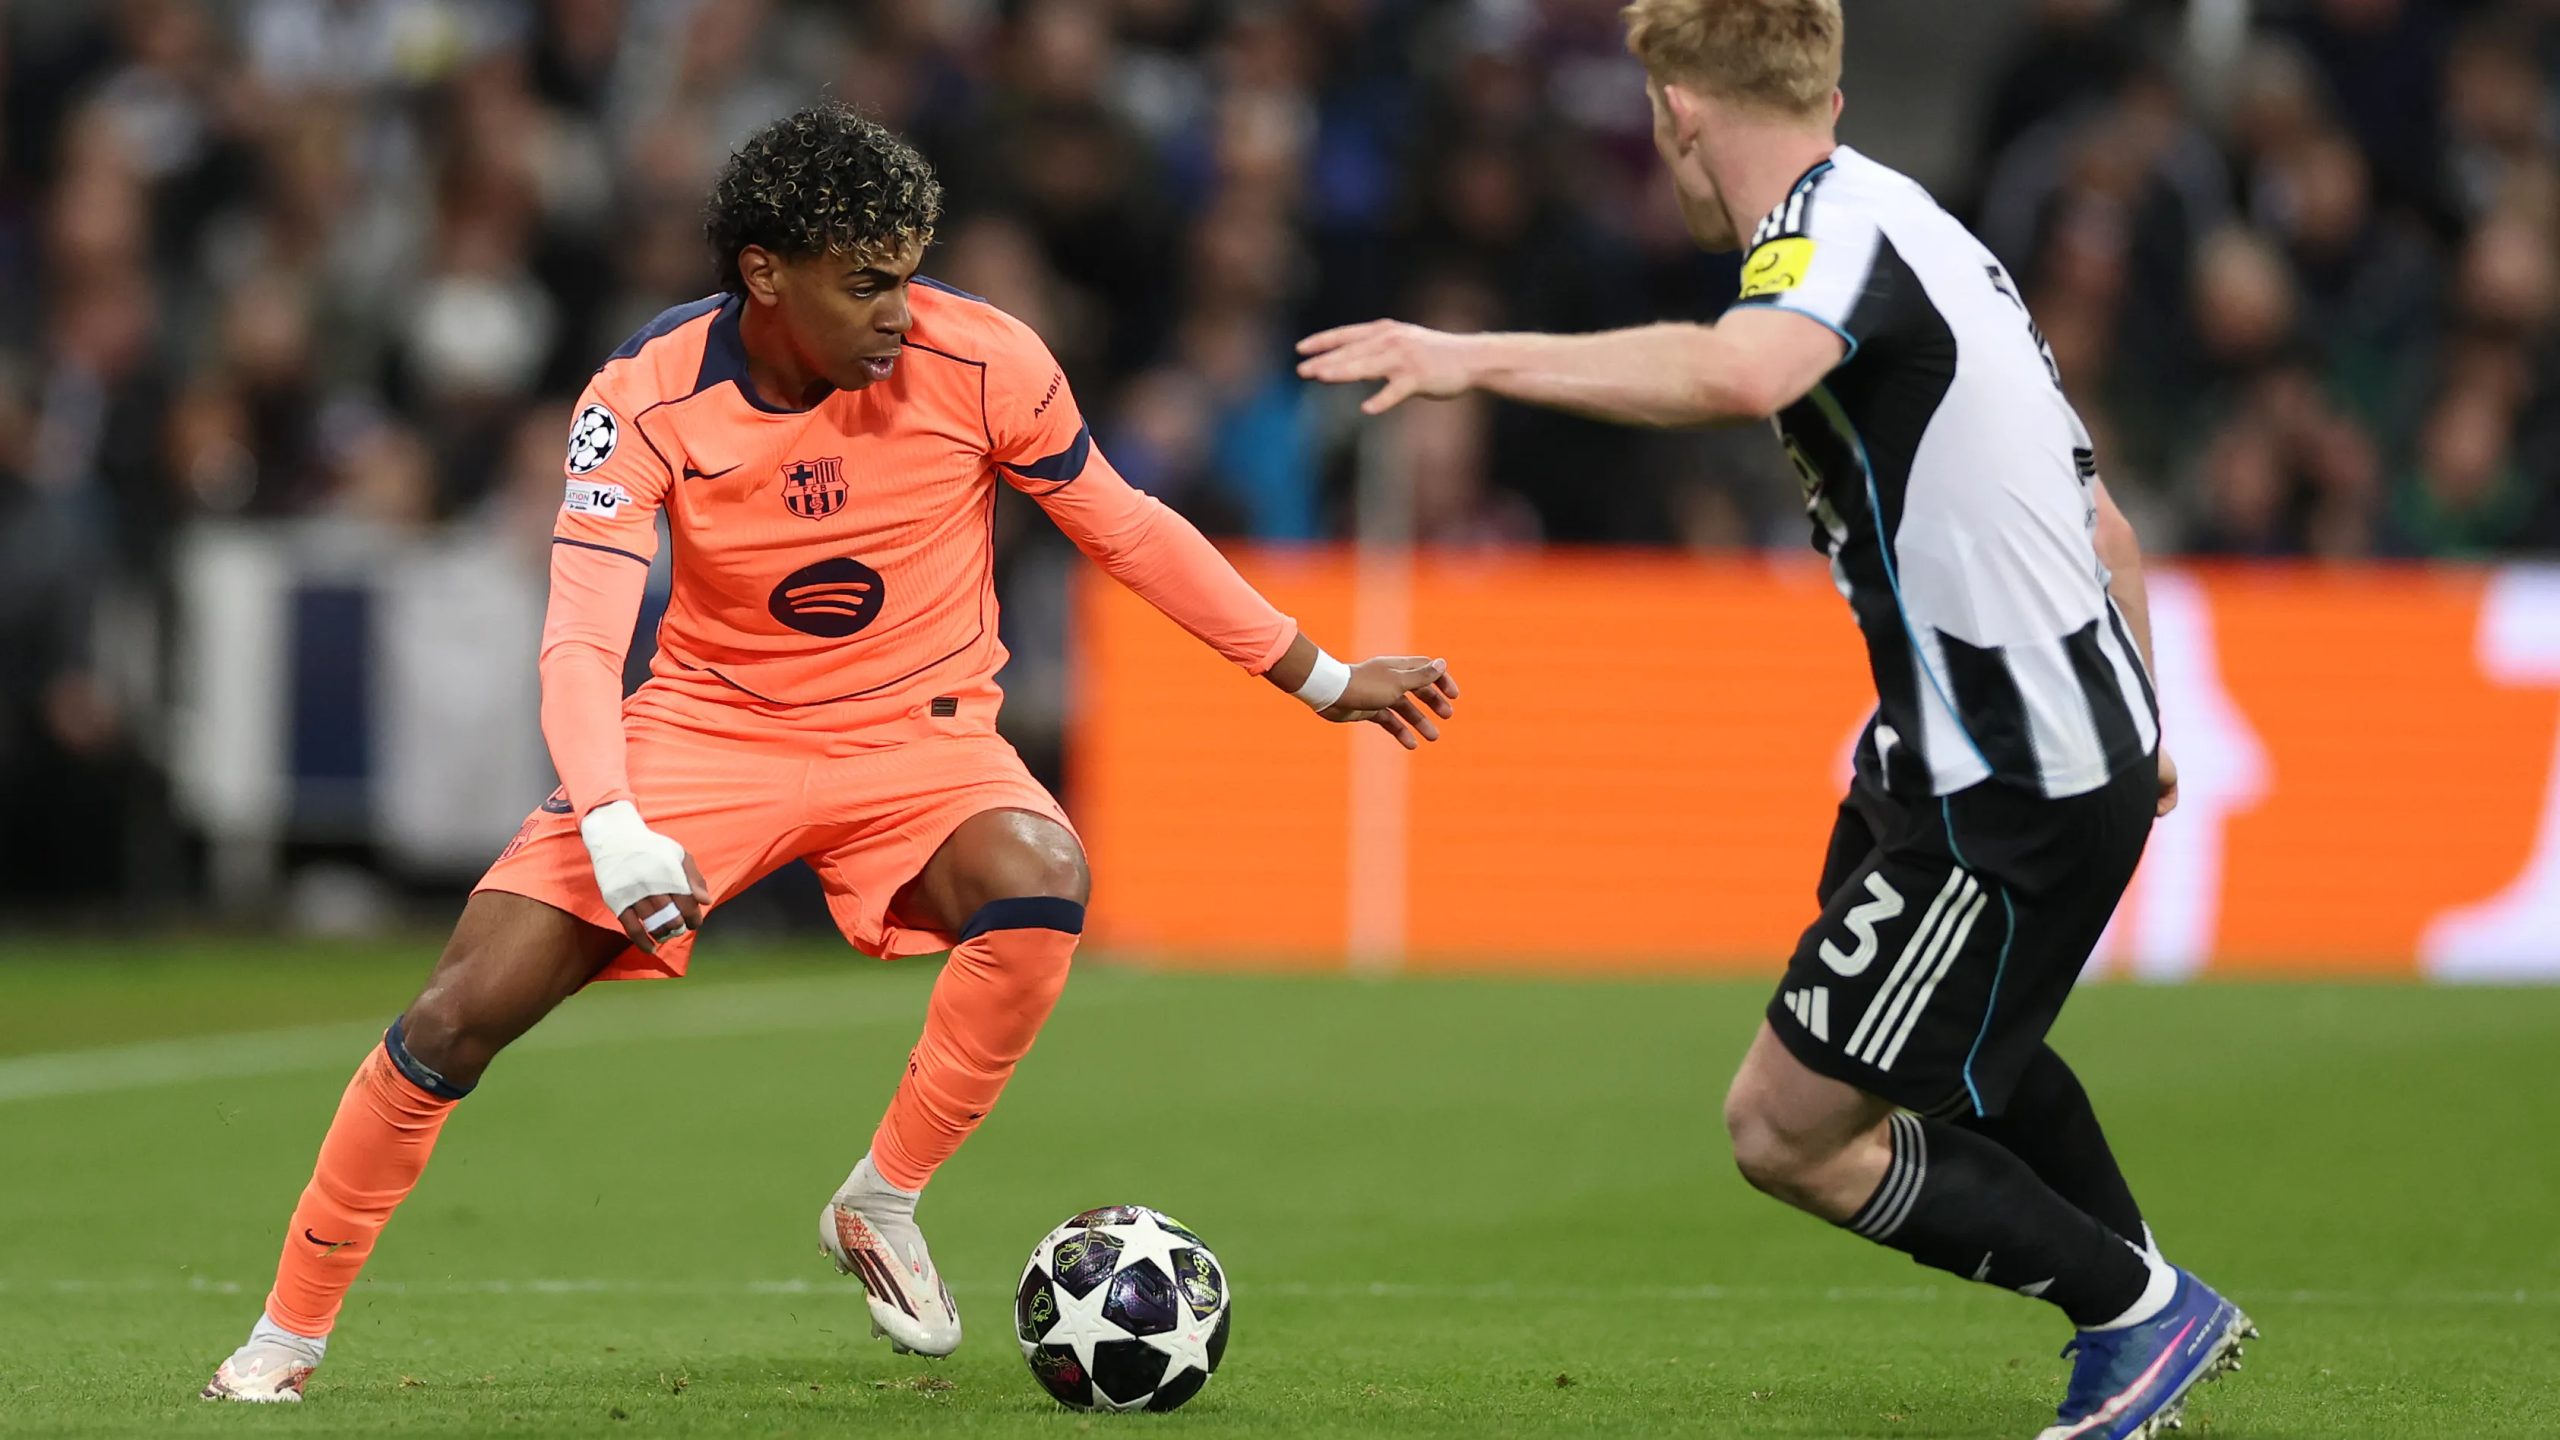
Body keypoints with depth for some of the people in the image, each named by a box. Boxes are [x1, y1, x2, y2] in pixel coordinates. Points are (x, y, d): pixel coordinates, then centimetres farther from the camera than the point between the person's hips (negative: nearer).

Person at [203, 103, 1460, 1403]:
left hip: (917, 738, 0)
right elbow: (581, 640, -23)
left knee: (1041, 881, -35)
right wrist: (613, 828, -42)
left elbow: (1127, 531, 1)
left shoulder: (980, 360, -15)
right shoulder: (645, 397, -17)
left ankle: (881, 1205, -14)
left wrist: (1325, 680, 7)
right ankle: (289, 1331, 5)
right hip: (707, 728, 0)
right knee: (461, 1014, -14)